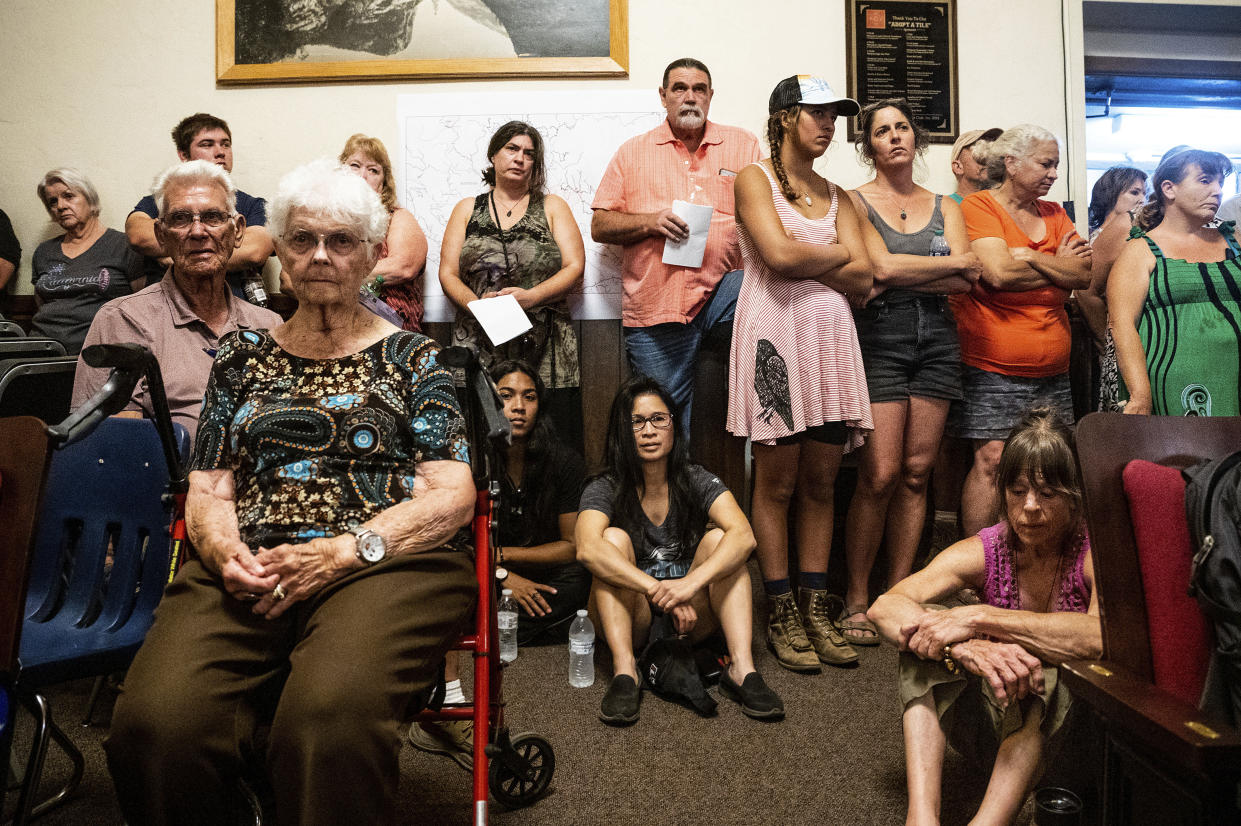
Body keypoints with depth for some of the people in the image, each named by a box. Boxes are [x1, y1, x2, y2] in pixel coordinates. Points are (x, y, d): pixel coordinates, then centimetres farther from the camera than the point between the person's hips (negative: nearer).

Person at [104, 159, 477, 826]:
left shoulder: (412, 357, 13)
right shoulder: (242, 355, 22)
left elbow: (452, 494, 2)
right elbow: (206, 490, 18)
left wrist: (346, 550, -13)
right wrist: (225, 552, -6)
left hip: (386, 563, -3)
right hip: (248, 569, 3)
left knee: (331, 714, -35)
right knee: (155, 720, -26)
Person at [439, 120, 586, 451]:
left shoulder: (552, 207, 15)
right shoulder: (467, 209, 17)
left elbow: (575, 268, 3)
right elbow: (448, 274, 9)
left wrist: (530, 297, -13)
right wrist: (476, 304, -11)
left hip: (545, 352, 0)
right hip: (479, 350, 1)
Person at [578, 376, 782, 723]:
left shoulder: (697, 482, -5)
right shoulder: (604, 490, -9)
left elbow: (743, 536, -23)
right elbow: (587, 548, -31)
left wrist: (691, 582, -39)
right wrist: (659, 590, -41)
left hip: (690, 618, 2)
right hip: (629, 620, -1)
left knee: (717, 537, -20)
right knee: (614, 537, -24)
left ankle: (742, 668, -29)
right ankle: (625, 672, -33)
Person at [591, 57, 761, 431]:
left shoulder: (743, 145, 14)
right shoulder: (633, 152, 14)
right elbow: (599, 226, 9)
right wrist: (649, 222, -10)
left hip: (722, 289, 0)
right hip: (654, 304, 1)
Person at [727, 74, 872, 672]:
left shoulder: (836, 196, 20)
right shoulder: (754, 179, 5)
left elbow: (862, 278, 7)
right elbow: (779, 255, -12)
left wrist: (804, 262, -4)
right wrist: (837, 253, 3)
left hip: (829, 333, 5)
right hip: (775, 331, -5)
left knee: (821, 481, 5)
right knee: (777, 482, -1)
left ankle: (816, 609, 14)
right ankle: (781, 614, 8)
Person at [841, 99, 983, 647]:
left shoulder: (944, 206, 17)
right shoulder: (855, 201, 5)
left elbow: (965, 283, 2)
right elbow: (882, 266, -12)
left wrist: (899, 279, -9)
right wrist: (954, 263, -1)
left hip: (937, 336, 4)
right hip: (879, 336, -4)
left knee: (917, 472, 3)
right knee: (880, 475, -10)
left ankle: (898, 594, 13)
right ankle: (857, 599, 4)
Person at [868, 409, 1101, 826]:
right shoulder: (984, 552, -9)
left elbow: (1104, 635, -38)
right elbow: (884, 607, -23)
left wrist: (980, 619, -37)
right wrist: (968, 649, -41)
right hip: (993, 727, 3)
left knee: (1043, 668, -35)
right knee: (925, 627, -22)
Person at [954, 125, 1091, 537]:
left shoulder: (1053, 213, 17)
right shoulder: (978, 205, -1)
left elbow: (1085, 274, 4)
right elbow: (999, 273, -16)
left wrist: (1028, 257, -9)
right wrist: (1059, 269, 0)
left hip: (1053, 371, 6)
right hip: (994, 369, -6)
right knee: (992, 461, -9)